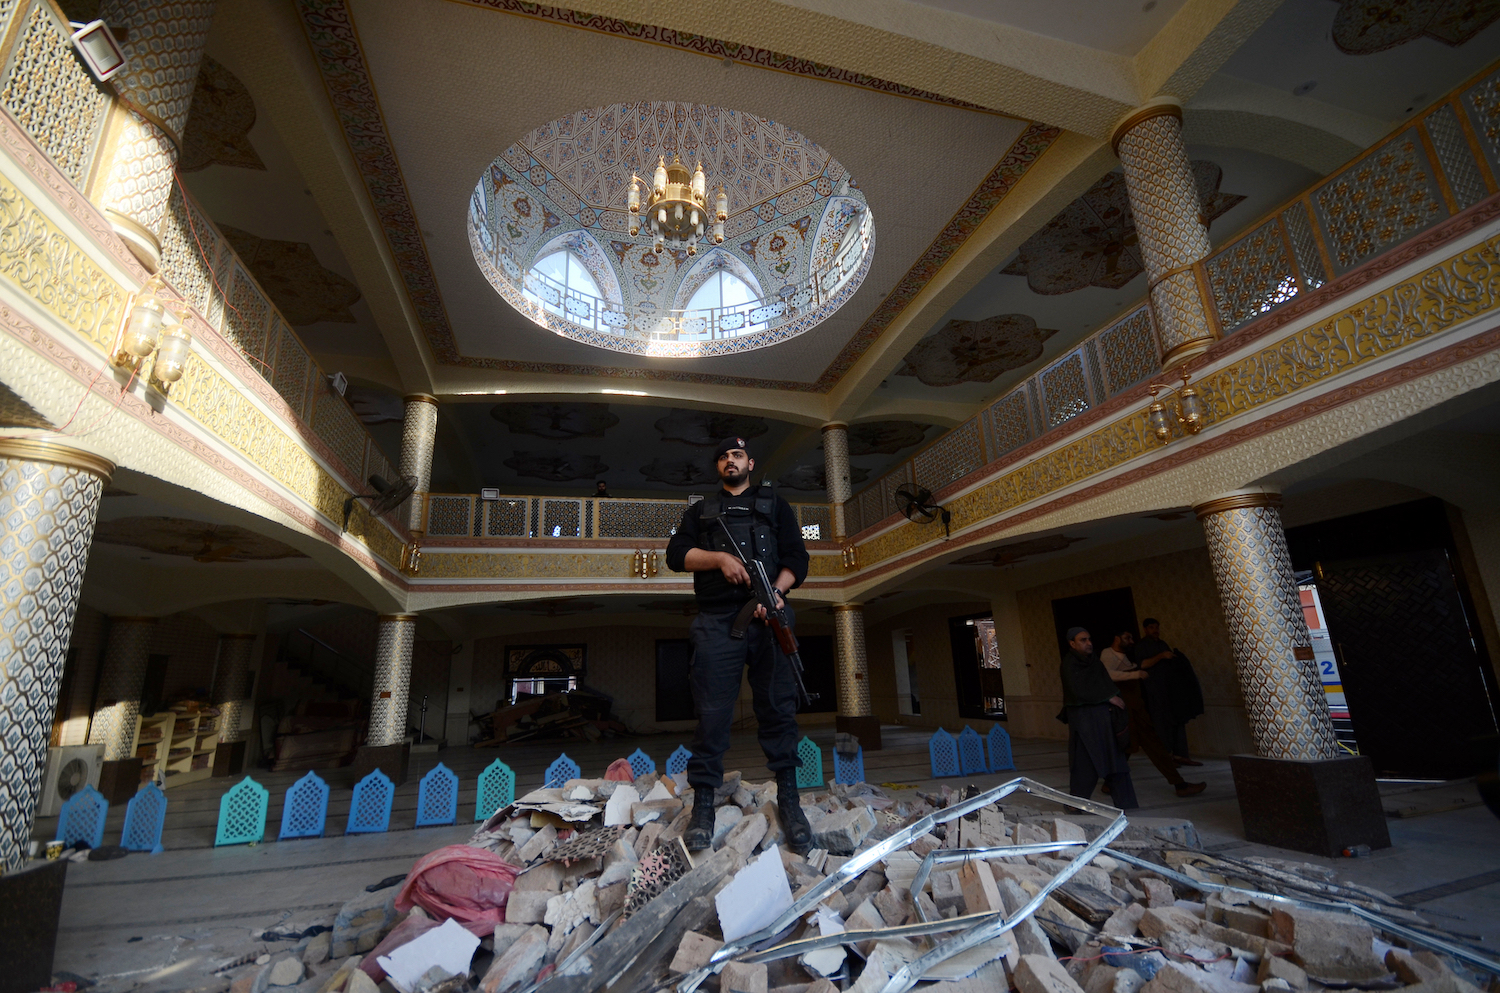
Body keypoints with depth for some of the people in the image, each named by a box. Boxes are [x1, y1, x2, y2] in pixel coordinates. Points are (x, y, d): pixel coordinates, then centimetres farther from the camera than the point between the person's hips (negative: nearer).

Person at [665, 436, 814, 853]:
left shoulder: (775, 505, 19)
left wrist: (777, 591, -11)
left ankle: (788, 799, 13)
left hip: (769, 616, 0)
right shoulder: (701, 510, 22)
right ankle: (703, 806, 8)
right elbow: (676, 554, 8)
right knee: (711, 712, -2)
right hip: (717, 622, 0)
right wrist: (719, 557, -10)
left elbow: (797, 557, 8)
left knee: (778, 708, 1)